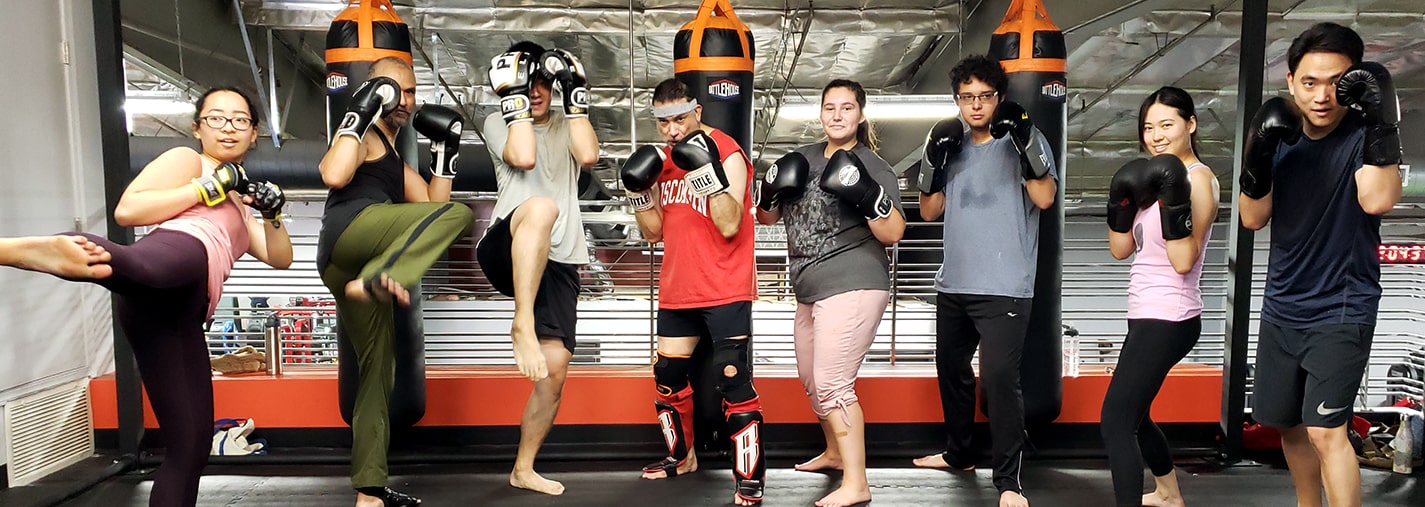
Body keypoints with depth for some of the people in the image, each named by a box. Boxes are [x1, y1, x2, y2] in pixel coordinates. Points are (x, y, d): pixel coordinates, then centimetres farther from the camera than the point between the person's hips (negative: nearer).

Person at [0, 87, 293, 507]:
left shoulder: (237, 206, 40)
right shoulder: (186, 159, 20)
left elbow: (280, 258, 32)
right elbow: (126, 209, 3)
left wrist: (272, 214, 14)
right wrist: (209, 187, 1)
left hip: (181, 314, 7)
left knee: (191, 443, 3)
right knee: (153, 266, -48)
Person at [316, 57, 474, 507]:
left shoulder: (397, 162, 35)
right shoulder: (362, 134, 10)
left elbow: (431, 206, 27)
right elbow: (334, 175, -11)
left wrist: (445, 153, 22)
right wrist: (359, 113, -5)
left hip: (343, 267, 9)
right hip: (350, 228, -9)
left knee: (379, 372, 8)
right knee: (458, 215, -25)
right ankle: (375, 280, -44)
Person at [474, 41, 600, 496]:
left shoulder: (567, 125, 20)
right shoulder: (499, 123, 11)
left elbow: (589, 155, -4)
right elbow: (523, 157, -12)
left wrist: (575, 95, -1)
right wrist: (515, 97, -5)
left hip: (558, 264, 4)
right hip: (507, 250, -4)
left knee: (555, 371, 0)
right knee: (541, 206, -40)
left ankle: (523, 469, 18)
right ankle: (522, 326, -34)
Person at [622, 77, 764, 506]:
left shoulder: (727, 153, -11)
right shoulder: (664, 160, 10)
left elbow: (729, 226, -21)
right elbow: (654, 232, 10)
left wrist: (708, 170, -30)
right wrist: (639, 190, -5)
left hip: (725, 293, -7)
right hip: (677, 291, 7)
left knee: (734, 384, -9)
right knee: (668, 378, 16)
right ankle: (681, 456, 36)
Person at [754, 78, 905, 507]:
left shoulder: (872, 166, -6)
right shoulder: (803, 159, 11)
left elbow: (893, 233, -12)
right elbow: (766, 217, 15)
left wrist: (868, 194, -27)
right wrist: (772, 190, -6)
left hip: (852, 288, -8)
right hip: (809, 291, 8)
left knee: (832, 384, -12)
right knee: (811, 380, 20)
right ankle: (835, 452, 42)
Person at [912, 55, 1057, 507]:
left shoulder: (1022, 140, -2)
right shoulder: (952, 146, 12)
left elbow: (1045, 198, -15)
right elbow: (930, 211, 11)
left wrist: (1026, 141, -24)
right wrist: (933, 162, -4)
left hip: (1004, 288, -6)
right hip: (953, 284, 6)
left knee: (999, 378, -14)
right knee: (951, 369, 18)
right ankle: (958, 453, 37)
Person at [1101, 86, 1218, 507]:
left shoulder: (1198, 177, -12)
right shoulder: (1158, 175, 13)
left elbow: (1183, 260, -20)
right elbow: (1121, 249, 10)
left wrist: (1173, 203, -27)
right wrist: (1123, 200, -3)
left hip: (1167, 320, -10)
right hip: (1150, 316, 10)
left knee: (1115, 422, -15)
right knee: (1133, 416, 23)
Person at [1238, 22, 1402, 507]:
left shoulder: (1363, 132, -10)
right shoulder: (1282, 136, 3)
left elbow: (1377, 200, -27)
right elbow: (1253, 218, -2)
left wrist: (1382, 120, -34)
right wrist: (1258, 155, -18)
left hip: (1341, 312, -5)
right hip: (1282, 311, 5)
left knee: (1325, 430, -13)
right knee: (1288, 424, 15)